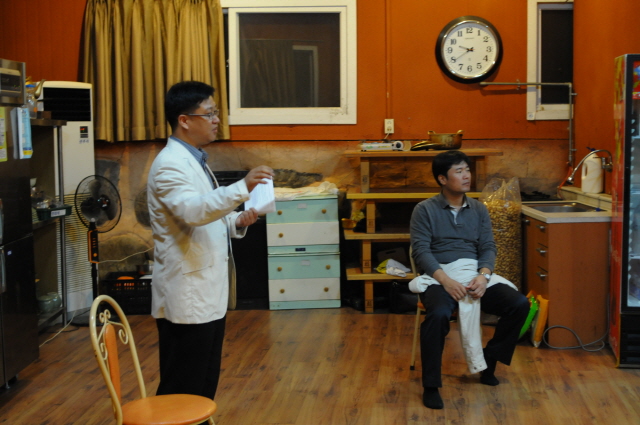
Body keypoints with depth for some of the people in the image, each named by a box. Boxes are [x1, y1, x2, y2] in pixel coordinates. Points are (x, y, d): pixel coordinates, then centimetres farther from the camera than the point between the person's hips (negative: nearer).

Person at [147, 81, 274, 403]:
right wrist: (242, 188, -42)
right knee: (181, 391, -1)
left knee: (204, 387, 17)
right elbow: (192, 211, -33)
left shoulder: (194, 160, 16)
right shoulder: (170, 163, -16)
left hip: (207, 293, 10)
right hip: (187, 297, -10)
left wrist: (236, 222, 3)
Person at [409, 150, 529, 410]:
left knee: (519, 304, -18)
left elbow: (488, 248, 8)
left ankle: (488, 360, 3)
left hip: (474, 274, 5)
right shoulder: (425, 210, 1)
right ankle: (431, 386, -22)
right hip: (439, 276, -4)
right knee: (439, 313, -37)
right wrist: (446, 280, -23)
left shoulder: (479, 209, 14)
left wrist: (483, 276, -14)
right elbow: (421, 251, -8)